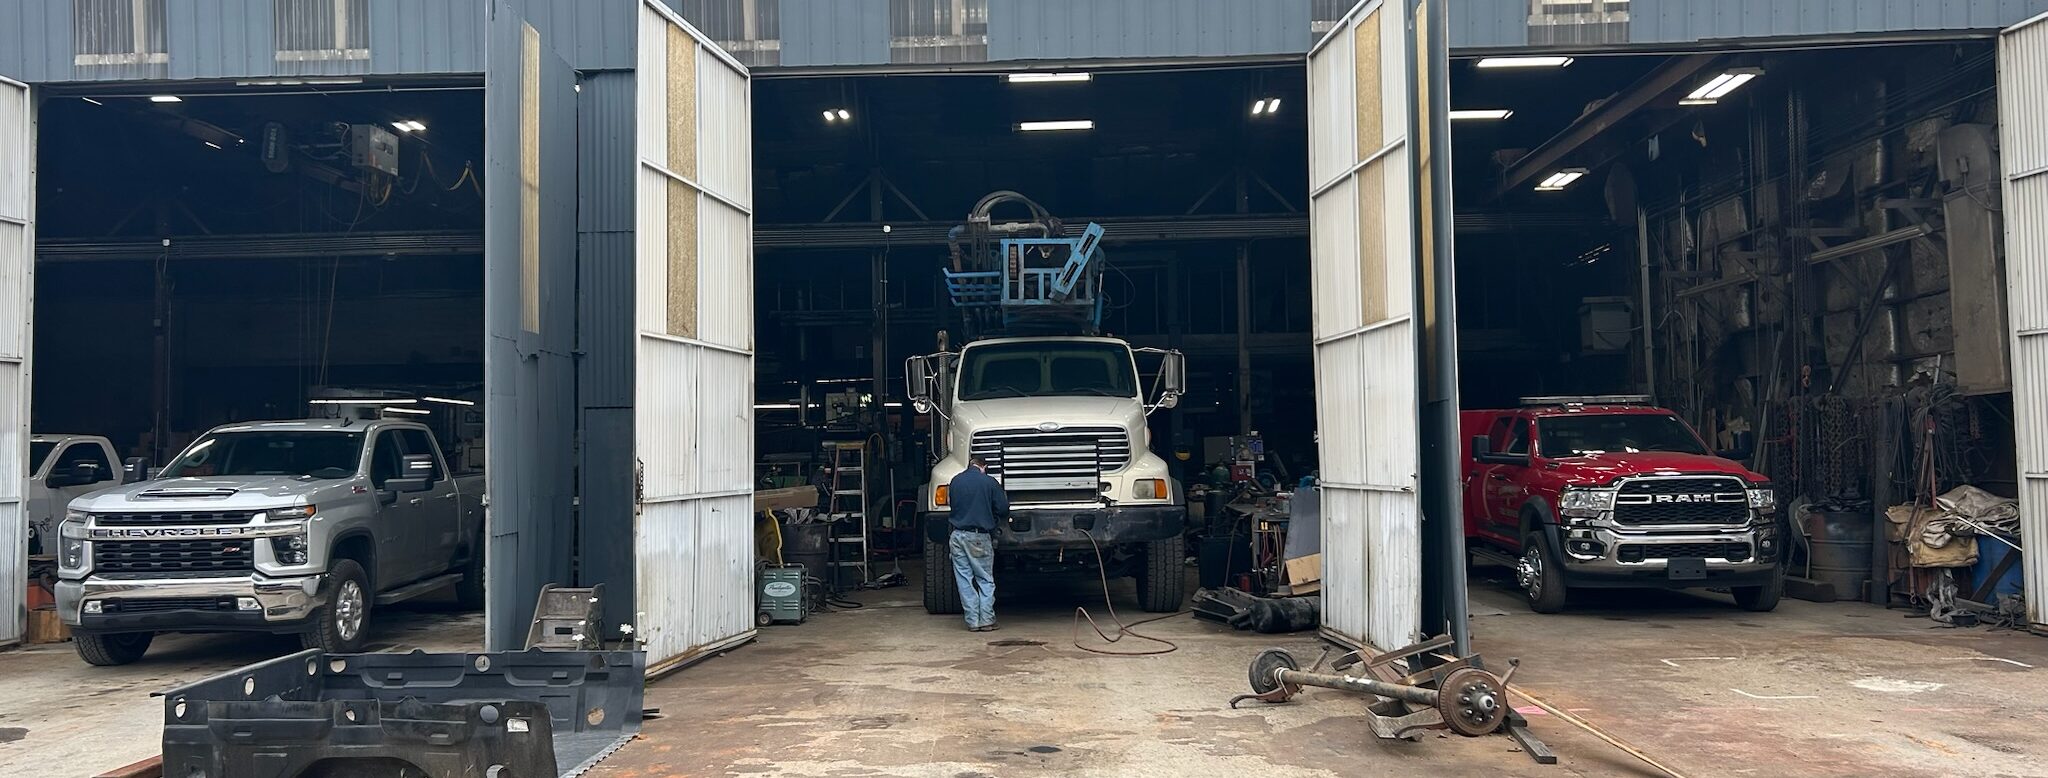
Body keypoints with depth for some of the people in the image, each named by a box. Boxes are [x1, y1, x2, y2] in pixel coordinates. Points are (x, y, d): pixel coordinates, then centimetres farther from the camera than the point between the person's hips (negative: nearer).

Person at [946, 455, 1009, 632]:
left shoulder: (955, 481, 7)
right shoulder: (989, 483, -5)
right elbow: (1003, 511, -3)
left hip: (958, 536, 3)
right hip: (980, 537, -3)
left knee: (965, 580, 7)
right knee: (985, 580, 8)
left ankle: (972, 621, 5)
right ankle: (987, 620, 3)